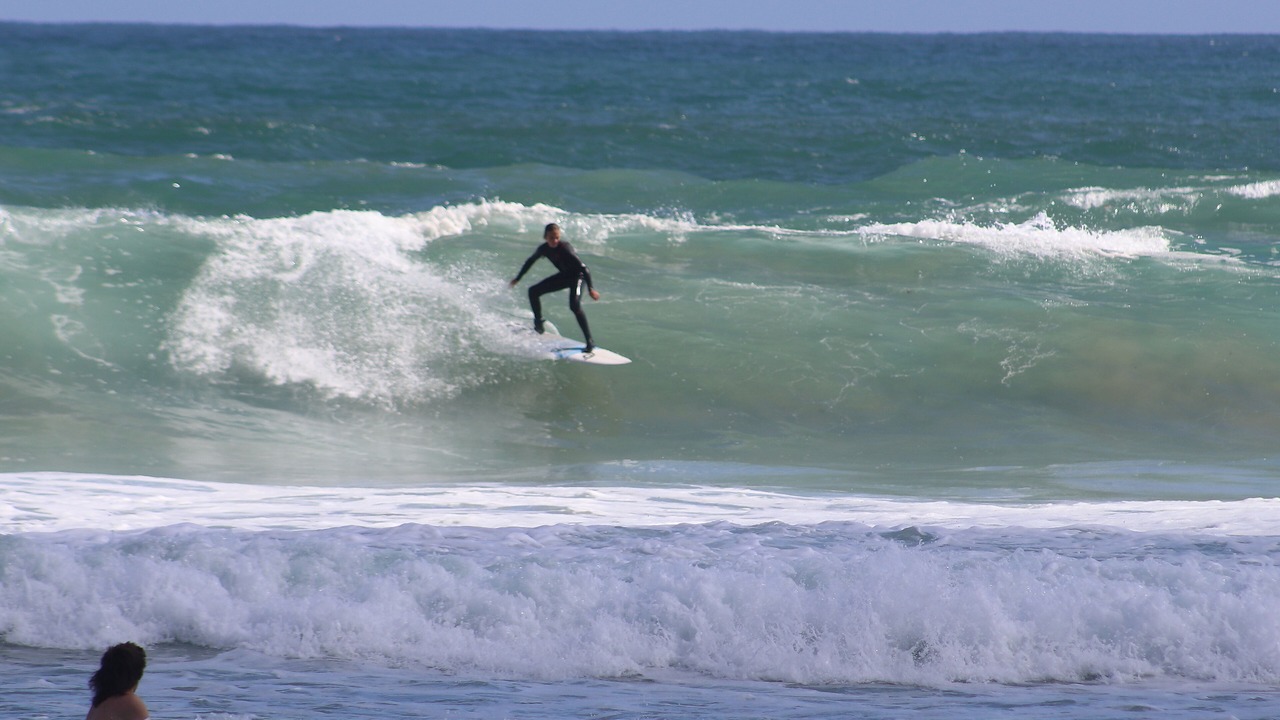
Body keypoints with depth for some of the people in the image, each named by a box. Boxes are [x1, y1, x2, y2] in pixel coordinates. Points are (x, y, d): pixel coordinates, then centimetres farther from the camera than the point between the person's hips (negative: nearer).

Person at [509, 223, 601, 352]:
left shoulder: (564, 248, -32)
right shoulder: (544, 249, -12)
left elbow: (582, 266, -34)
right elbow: (530, 261, 9)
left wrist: (590, 288, -39)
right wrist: (517, 279, 19)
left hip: (577, 275, -8)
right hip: (563, 275, 8)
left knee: (575, 305, -29)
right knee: (533, 291, 9)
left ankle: (589, 342, -30)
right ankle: (538, 325, 27)